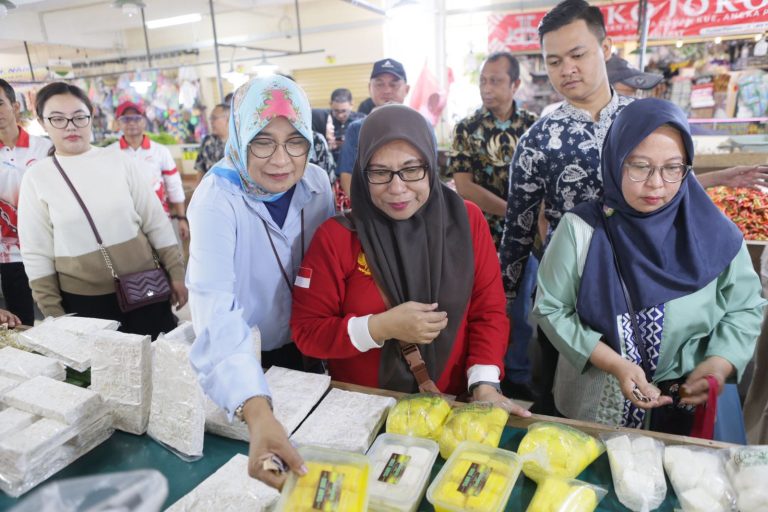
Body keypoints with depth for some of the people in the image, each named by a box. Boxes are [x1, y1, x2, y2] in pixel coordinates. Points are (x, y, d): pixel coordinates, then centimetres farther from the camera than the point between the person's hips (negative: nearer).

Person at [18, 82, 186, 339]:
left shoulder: (120, 161, -1)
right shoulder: (36, 177, -1)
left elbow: (157, 223, 3)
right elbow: (36, 253, 1)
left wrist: (176, 273, 2)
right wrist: (52, 312, 1)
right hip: (82, 302, 0)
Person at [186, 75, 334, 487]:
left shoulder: (316, 183, -12)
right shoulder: (216, 199, -27)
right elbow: (214, 309, -40)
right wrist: (255, 410, -52)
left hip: (303, 346, 4)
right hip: (247, 357, -4)